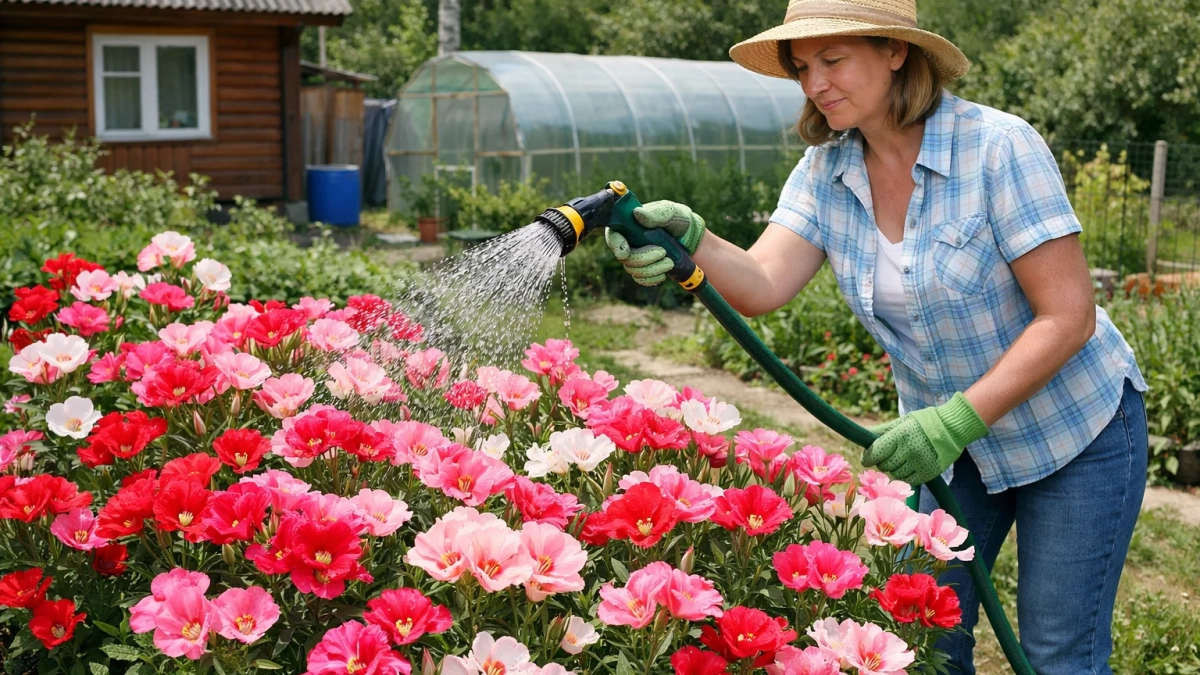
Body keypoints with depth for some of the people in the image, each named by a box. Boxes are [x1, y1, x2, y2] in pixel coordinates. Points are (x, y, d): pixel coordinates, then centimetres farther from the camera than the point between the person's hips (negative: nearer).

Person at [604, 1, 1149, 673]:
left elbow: (1069, 316, -24)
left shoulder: (998, 147, -24)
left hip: (1074, 433, -5)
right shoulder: (826, 170, -7)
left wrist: (956, 421, -30)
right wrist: (692, 239, -41)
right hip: (949, 434, 5)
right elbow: (762, 284, -20)